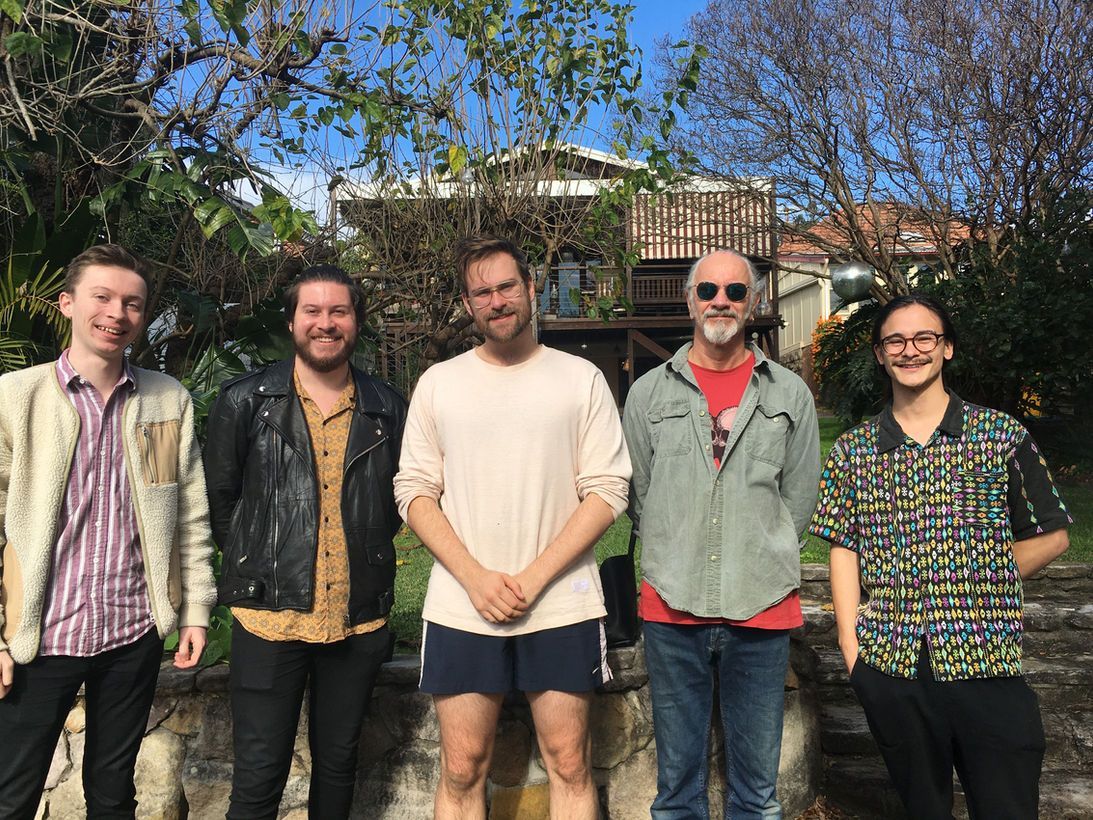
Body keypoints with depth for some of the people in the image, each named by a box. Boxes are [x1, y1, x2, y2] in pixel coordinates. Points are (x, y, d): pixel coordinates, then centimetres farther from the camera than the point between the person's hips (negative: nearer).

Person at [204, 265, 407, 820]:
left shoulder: (387, 409, 4)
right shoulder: (245, 401, -1)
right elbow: (218, 499, 6)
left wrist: (364, 549, 7)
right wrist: (258, 559, 4)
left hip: (359, 618, 2)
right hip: (270, 613, -2)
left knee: (338, 762, 17)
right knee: (259, 775, 4)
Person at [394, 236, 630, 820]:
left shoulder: (581, 379, 3)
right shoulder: (438, 383, 7)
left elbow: (607, 491, -2)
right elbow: (414, 492, 4)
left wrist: (534, 578, -12)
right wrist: (476, 578, -9)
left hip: (561, 608, -1)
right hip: (459, 611, 1)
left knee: (570, 767, 8)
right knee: (462, 770, 8)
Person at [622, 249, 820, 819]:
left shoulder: (790, 395, 5)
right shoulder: (649, 393, 5)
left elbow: (798, 503, 7)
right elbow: (639, 498, 8)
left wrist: (761, 568, 5)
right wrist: (676, 566, 6)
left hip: (761, 609, 0)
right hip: (671, 606, 0)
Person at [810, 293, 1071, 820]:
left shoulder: (1002, 436, 0)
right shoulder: (853, 450, 5)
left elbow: (1051, 537, 6)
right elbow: (843, 547, 5)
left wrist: (979, 584, -1)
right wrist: (851, 646, -3)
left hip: (987, 660, -1)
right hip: (890, 666, 2)